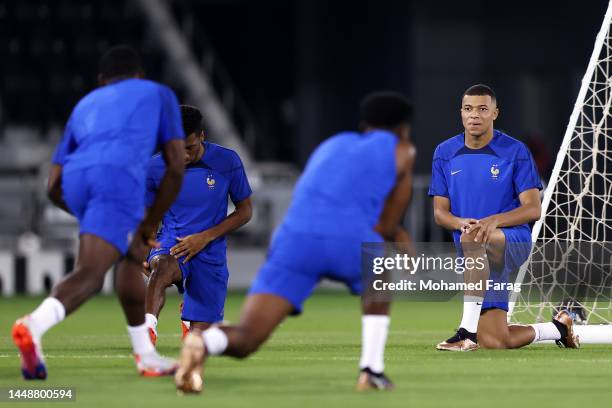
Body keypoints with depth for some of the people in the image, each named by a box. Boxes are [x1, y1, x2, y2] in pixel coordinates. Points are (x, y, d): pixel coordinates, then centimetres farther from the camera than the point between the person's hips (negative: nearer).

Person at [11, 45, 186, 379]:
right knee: (89, 275, -17)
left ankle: (146, 356, 26)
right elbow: (176, 167, 20)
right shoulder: (158, 94, 31)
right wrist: (149, 225, 27)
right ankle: (33, 327, -45)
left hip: (75, 177, 5)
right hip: (120, 176, -5)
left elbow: (54, 188, 31)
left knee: (131, 255, 28)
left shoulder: (84, 105, 37)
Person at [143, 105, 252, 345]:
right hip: (171, 246, 0)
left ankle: (189, 315, 37)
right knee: (162, 267, -39)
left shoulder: (227, 162, -7)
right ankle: (149, 328, -60)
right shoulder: (156, 167, -4)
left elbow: (245, 211, 2)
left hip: (210, 255, 0)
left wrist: (205, 237, -12)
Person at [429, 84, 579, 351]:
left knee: (473, 237, -40)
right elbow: (440, 213, 7)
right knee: (494, 343, -5)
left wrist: (494, 221, -26)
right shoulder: (445, 154, 7)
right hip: (478, 258, 5)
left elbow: (533, 209, -7)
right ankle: (558, 328, 26)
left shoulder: (515, 152, -4)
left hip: (513, 241, -5)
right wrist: (461, 222, -17)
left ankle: (468, 331, -40)